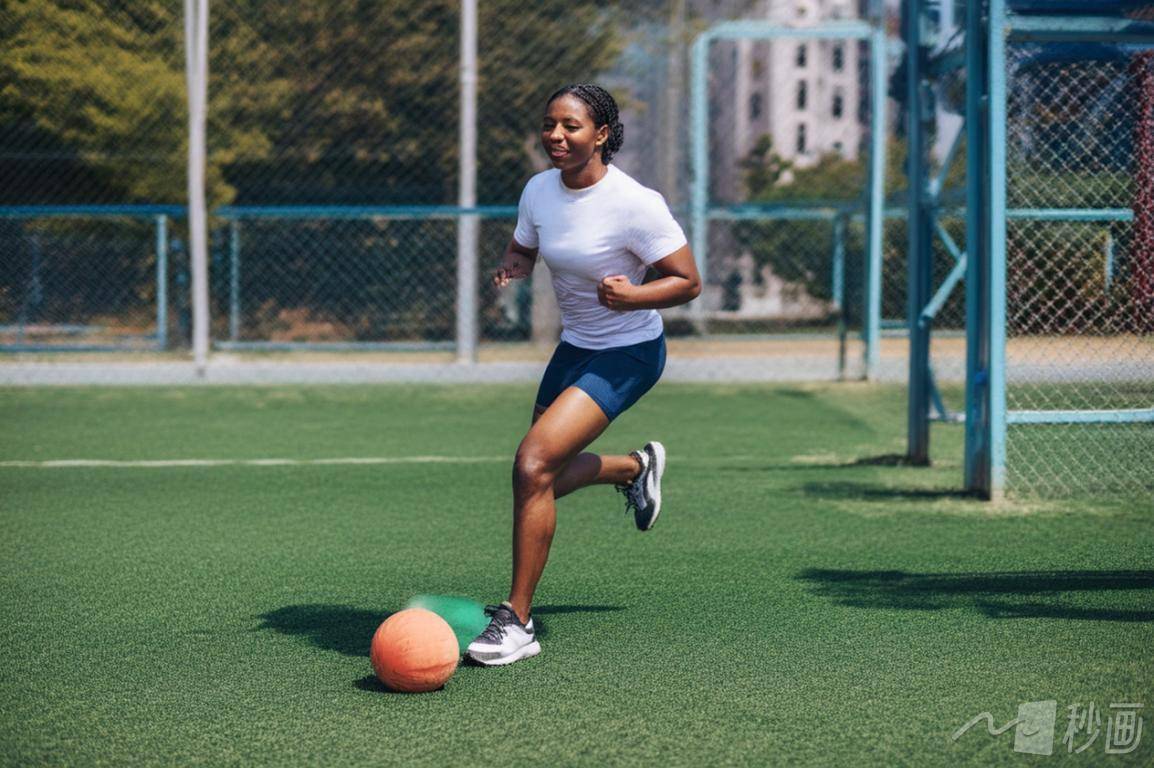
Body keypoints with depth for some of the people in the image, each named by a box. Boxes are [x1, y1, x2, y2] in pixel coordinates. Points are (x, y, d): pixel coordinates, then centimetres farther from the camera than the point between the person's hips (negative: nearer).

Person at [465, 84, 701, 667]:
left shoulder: (635, 204, -23)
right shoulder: (538, 190, -5)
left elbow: (688, 282, -16)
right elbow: (521, 249, 13)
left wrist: (630, 295, -34)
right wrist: (510, 271, -11)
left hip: (628, 352, -7)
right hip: (574, 345, 8)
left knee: (533, 463, -22)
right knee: (544, 477, 18)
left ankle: (517, 622, -12)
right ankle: (636, 467, 51)